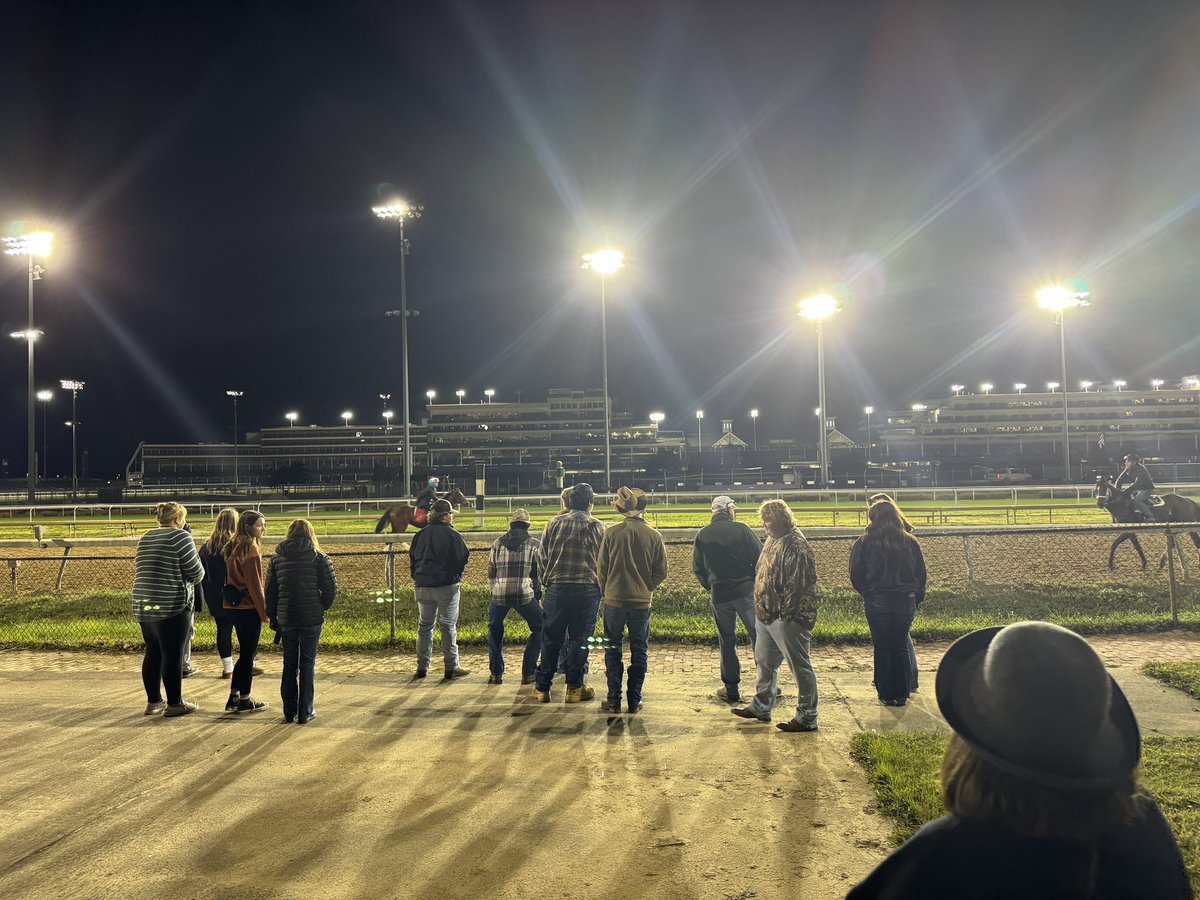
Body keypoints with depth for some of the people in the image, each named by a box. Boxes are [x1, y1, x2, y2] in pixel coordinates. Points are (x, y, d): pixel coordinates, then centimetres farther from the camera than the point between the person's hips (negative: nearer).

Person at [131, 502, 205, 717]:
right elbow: (196, 574, -10)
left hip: (143, 605, 8)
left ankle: (153, 701, 22)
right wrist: (196, 557, 11)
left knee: (152, 653, 14)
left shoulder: (145, 538, 14)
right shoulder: (180, 537, -9)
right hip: (171, 607, -8)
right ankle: (174, 703, 5)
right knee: (173, 655, -1)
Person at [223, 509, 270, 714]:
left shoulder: (234, 547, 12)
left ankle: (233, 698, 21)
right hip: (249, 607, -8)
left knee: (245, 652, 17)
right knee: (248, 654, 3)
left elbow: (231, 578, 15)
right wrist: (263, 611, -10)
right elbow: (254, 584, -16)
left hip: (234, 605, 8)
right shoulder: (251, 548, -15)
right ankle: (244, 700, 11)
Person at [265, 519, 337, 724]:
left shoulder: (277, 559, 4)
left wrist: (273, 618, 13)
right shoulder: (318, 558, -5)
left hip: (286, 620, 2)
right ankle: (305, 712, 9)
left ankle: (289, 711, 17)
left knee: (289, 665, 13)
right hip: (312, 620, -2)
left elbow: (270, 591, 5)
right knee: (307, 664, 7)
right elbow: (331, 590, -8)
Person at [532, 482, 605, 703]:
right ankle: (575, 687, 9)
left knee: (551, 638, 9)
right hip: (587, 589, -2)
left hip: (557, 588, 2)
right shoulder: (597, 526, 0)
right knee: (579, 639, 6)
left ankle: (542, 687, 14)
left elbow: (543, 556, 8)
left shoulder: (553, 523, 5)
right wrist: (600, 587, 14)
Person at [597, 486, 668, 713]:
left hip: (614, 600, -1)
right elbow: (661, 572, -1)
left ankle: (614, 700, 10)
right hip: (642, 601, 1)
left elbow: (601, 569, -3)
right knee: (639, 651, 11)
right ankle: (634, 700, 13)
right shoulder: (654, 536, -5)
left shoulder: (611, 533, -8)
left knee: (613, 650, 10)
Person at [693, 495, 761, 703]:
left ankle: (731, 689, 15)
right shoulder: (741, 529, -7)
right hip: (746, 592, -2)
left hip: (719, 595, 2)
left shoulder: (702, 535, 2)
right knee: (758, 637, 8)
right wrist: (756, 583, 10)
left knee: (727, 641, 12)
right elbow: (760, 557, -5)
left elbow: (697, 568, 8)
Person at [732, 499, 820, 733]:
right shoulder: (773, 541, 13)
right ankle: (761, 707, 36)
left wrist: (786, 613, -21)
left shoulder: (796, 546, -19)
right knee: (764, 662, 21)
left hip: (788, 619, -10)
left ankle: (807, 717, 11)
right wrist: (761, 608, 16)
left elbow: (798, 584, -23)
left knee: (800, 666, 1)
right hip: (766, 615, 10)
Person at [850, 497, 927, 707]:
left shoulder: (864, 543, -8)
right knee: (901, 647, 12)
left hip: (877, 603, -2)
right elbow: (921, 574, 6)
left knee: (882, 648, 8)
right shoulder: (910, 542, 0)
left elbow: (856, 576, -3)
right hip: (906, 602, 2)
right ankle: (902, 694, 16)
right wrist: (916, 600, 15)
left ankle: (886, 694, 12)